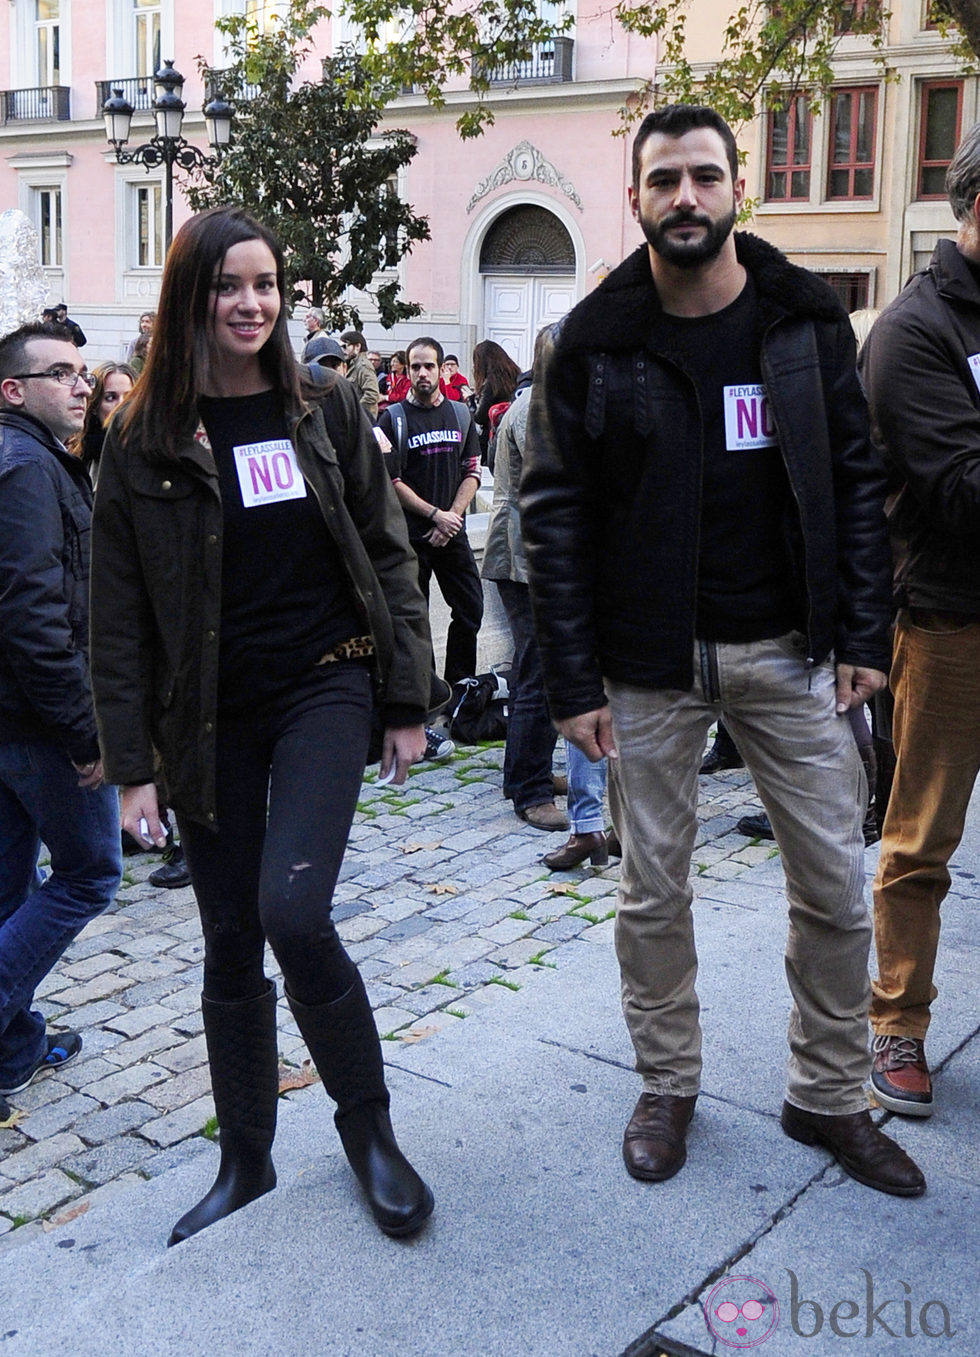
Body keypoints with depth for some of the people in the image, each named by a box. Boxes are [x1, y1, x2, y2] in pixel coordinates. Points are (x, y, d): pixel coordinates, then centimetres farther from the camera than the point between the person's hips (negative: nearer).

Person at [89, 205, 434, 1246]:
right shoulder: (142, 440, 0)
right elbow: (119, 615, 0)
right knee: (230, 944, 8)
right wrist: (132, 766, -4)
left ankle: (367, 1126, 6)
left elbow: (386, 559, 6)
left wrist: (407, 703, 2)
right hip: (208, 719, 1)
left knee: (293, 908, -18)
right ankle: (245, 1163, 27)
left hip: (323, 690, -1)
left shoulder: (326, 412, 4)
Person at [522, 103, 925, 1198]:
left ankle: (829, 1096, 25)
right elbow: (554, 515, -5)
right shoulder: (595, 340, -4)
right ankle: (667, 1086, 29)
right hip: (652, 662, -1)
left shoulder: (807, 319, 2)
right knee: (653, 890, 9)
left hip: (790, 653, 2)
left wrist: (862, 635, -2)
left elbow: (855, 481, 5)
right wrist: (573, 680, -9)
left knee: (835, 884, 6)